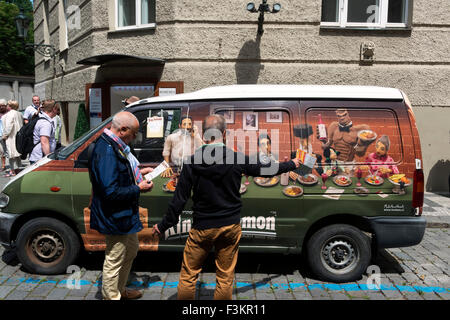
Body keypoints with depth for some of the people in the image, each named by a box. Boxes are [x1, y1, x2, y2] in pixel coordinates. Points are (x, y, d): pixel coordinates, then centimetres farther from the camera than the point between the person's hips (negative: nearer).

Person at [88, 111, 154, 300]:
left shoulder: (115, 146, 7)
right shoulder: (106, 152, -26)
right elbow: (111, 192, -30)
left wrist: (138, 173, 10)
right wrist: (138, 189, -20)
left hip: (124, 215, 11)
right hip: (115, 218, -11)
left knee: (131, 250, 26)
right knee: (114, 261, 6)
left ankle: (120, 290, 43)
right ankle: (111, 297, 26)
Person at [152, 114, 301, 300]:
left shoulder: (192, 162, -10)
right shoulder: (237, 159, -8)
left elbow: (179, 199, -8)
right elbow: (266, 169, 7)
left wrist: (163, 225, 4)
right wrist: (292, 164, 25)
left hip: (202, 228, -1)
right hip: (230, 227, 1)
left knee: (188, 274, 14)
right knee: (225, 276, 14)